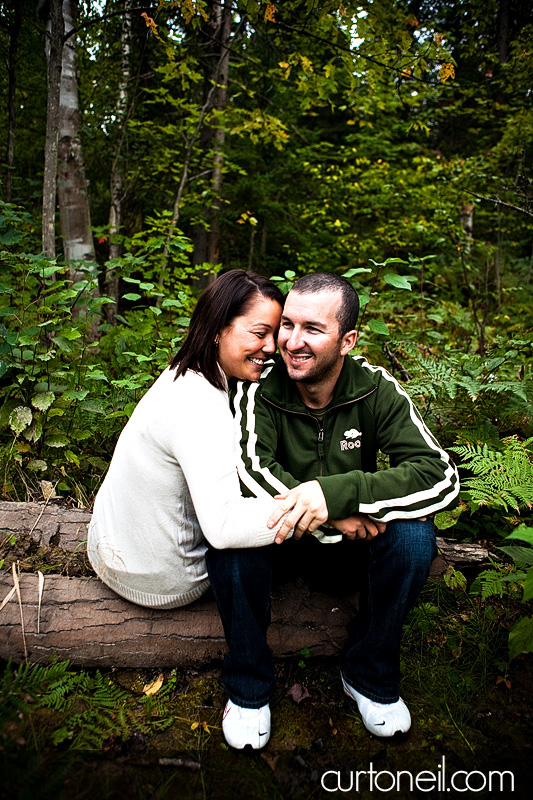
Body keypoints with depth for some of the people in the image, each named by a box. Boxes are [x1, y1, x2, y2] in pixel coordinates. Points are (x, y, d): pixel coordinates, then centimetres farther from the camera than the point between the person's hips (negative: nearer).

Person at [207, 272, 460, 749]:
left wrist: (338, 492, -42)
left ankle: (369, 674, 0)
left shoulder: (377, 390, -18)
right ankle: (248, 685, -4)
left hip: (352, 535, 1)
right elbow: (250, 473, -32)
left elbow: (442, 477, -28)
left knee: (414, 535, -28)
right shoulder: (261, 391, -20)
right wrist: (338, 518, -38)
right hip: (281, 530, -1)